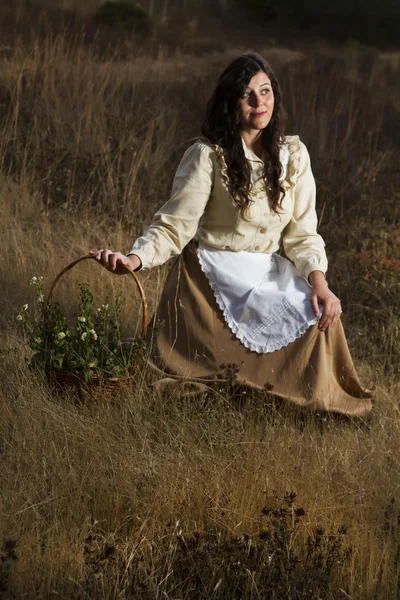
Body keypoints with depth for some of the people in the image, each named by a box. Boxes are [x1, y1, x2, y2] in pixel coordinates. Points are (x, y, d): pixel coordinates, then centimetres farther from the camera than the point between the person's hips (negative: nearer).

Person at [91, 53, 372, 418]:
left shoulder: (293, 155, 4)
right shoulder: (208, 156, -10)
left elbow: (301, 233, 4)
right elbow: (175, 225, -13)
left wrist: (318, 280, -14)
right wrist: (136, 258, -32)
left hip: (270, 271, 5)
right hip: (215, 275, -5)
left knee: (322, 313, -21)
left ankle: (315, 399, 5)